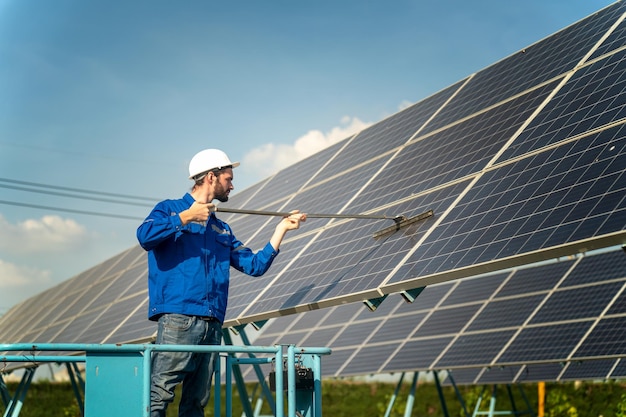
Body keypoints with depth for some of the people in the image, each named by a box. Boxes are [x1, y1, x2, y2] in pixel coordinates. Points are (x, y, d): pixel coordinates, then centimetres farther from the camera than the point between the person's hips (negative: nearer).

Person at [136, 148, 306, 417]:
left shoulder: (222, 231, 24)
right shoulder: (170, 209, 8)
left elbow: (255, 265, 19)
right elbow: (145, 236, -13)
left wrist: (282, 228, 18)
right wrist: (186, 217, -8)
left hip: (212, 326, 6)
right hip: (178, 318, -6)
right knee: (158, 395, -12)